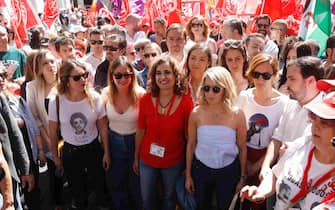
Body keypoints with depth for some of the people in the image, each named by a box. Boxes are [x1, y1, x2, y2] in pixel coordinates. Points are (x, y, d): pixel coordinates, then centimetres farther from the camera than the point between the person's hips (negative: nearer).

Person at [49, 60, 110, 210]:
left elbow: (103, 128, -5)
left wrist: (106, 152, 0)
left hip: (94, 149, 0)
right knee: (77, 191, 17)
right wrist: (55, 156, 6)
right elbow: (53, 132, -3)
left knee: (98, 188, 14)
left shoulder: (95, 98, -15)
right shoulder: (56, 102, -16)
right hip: (70, 151, 0)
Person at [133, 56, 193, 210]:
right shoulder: (145, 99, -12)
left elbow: (189, 136, -9)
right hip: (147, 160, 2)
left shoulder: (186, 102, -17)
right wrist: (136, 158, 7)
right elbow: (140, 131, -2)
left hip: (174, 163, -1)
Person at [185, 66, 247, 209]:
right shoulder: (196, 113, -13)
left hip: (228, 170, -1)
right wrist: (188, 175, 4)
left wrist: (242, 177, 3)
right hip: (201, 168, 1)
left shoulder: (237, 114, -16)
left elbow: (242, 149, -4)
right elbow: (191, 145, -1)